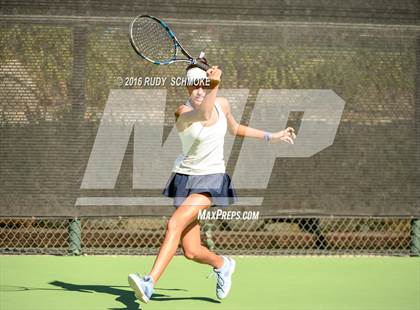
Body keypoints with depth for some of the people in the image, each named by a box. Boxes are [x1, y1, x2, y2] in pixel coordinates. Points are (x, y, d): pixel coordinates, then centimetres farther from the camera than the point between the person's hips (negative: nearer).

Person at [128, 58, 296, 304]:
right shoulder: (183, 113, -17)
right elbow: (203, 115, -41)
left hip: (212, 179, 0)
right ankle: (222, 264, 34)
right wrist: (213, 88, -59)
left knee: (175, 224, -25)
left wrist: (272, 136, 26)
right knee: (191, 251, -1)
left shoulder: (223, 104, -2)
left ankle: (149, 284, -32)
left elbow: (234, 129, 21)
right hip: (186, 176, 0)